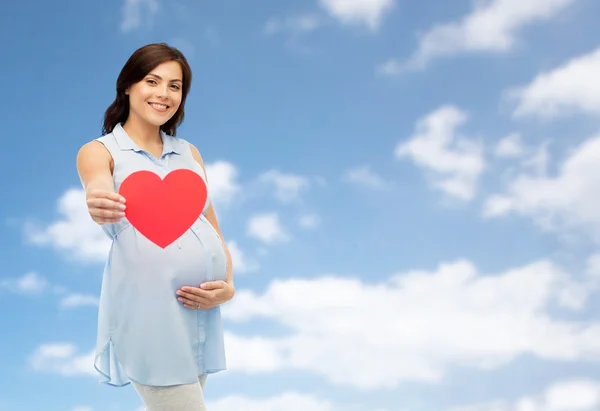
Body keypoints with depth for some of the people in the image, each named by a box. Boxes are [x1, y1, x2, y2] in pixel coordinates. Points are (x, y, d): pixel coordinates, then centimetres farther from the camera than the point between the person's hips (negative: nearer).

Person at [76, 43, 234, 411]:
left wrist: (228, 286, -3)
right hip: (149, 307, -5)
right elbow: (100, 192, -20)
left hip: (200, 307, 5)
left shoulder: (189, 152, 16)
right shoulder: (99, 151, 3)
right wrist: (99, 207, -44)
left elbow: (215, 231, 15)